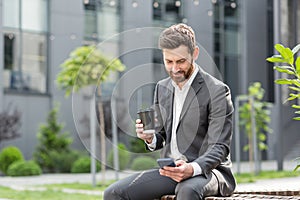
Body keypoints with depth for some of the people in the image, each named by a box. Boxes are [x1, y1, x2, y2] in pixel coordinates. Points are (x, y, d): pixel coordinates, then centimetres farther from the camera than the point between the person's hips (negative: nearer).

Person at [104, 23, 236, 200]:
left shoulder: (217, 90, -9)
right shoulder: (162, 88, 13)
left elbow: (220, 147, -13)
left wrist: (192, 169, -32)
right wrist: (150, 138, -5)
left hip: (205, 170, -6)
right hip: (169, 170, 6)